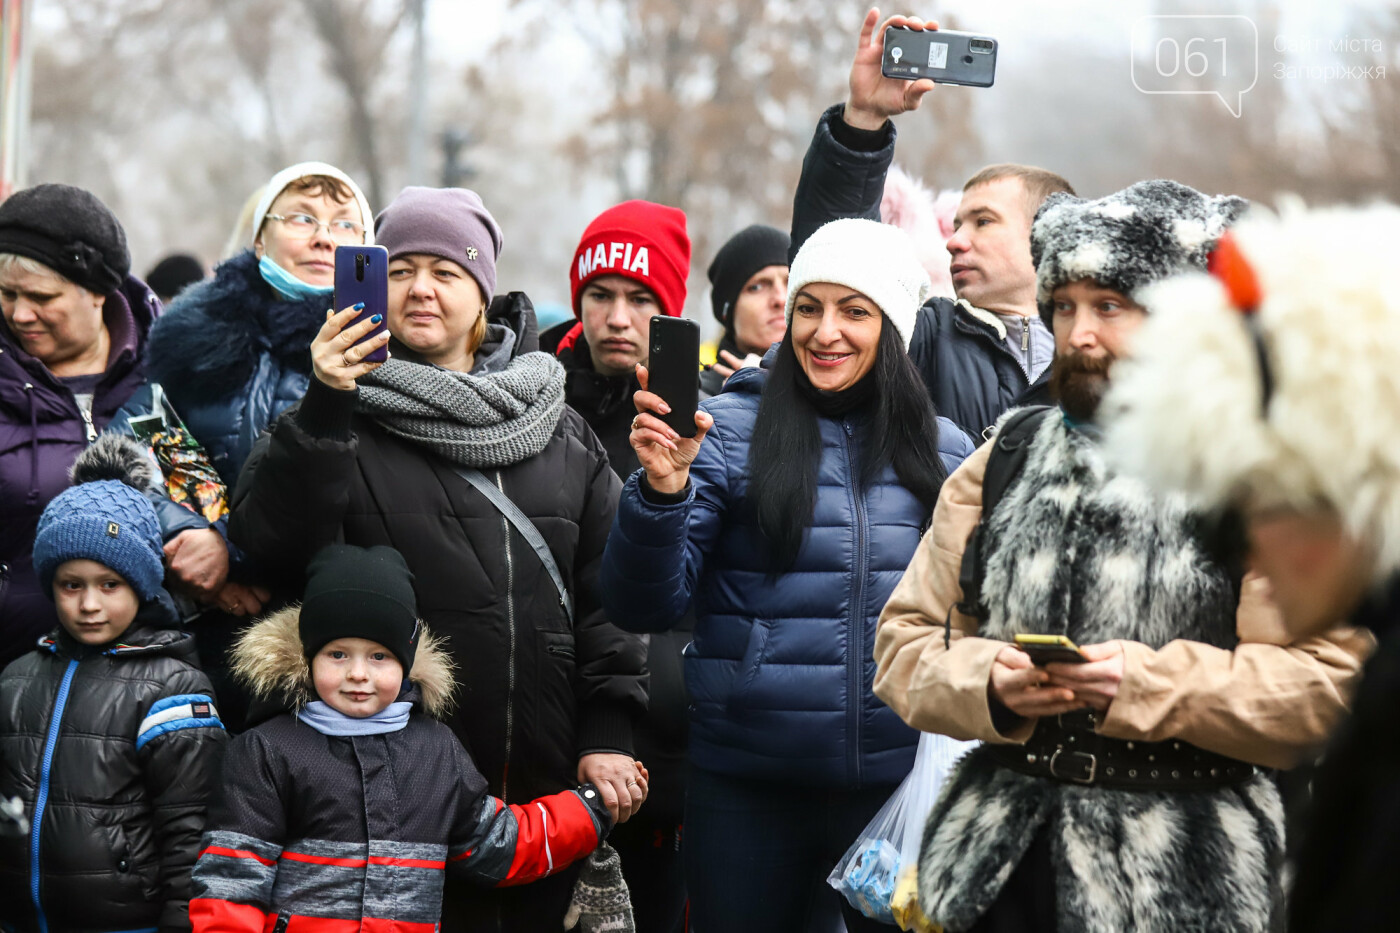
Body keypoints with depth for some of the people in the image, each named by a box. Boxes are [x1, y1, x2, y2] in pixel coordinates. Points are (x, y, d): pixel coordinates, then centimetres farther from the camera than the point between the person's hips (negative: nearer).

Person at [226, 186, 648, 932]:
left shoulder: (561, 431, 12)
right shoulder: (347, 422, 1)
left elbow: (606, 590, 10)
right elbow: (272, 544, -15)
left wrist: (607, 734, 2)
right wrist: (323, 408, -24)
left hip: (544, 784, 3)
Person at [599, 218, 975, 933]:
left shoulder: (943, 451, 7)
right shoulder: (726, 431, -3)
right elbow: (642, 610, -7)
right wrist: (662, 491, -23)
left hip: (899, 784, 2)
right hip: (748, 792, -2)